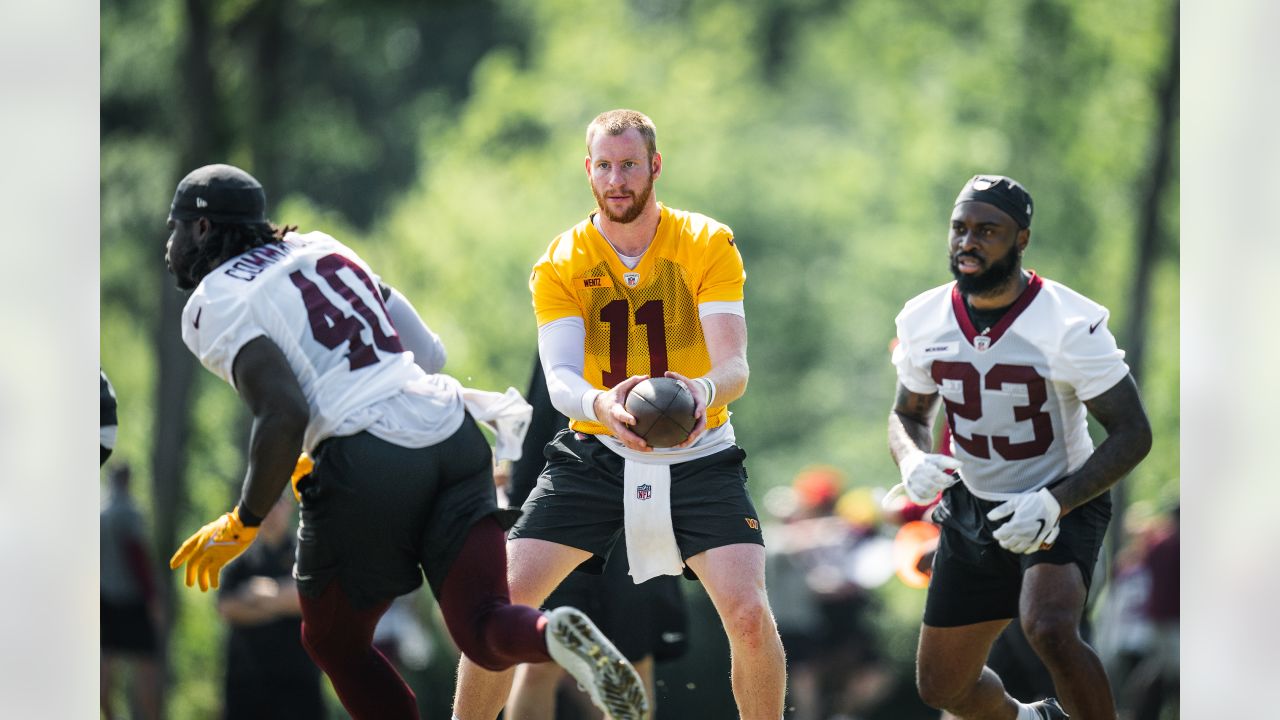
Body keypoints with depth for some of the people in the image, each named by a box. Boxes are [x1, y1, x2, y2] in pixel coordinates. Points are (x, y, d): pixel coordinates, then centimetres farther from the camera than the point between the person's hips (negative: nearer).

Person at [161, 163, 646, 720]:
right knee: (485, 632, 3)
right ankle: (554, 634, -31)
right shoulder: (323, 249, 23)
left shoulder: (215, 304, 0)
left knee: (335, 643, 16)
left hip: (366, 465, -6)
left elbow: (285, 416, -15)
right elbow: (429, 352, 23)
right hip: (453, 432, 6)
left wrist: (243, 524, -4)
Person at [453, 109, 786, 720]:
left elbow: (734, 366, -17)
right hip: (594, 455, 1)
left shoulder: (708, 245, -7)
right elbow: (559, 377, -18)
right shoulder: (561, 263, -5)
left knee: (749, 613, -19)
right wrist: (599, 406, -43)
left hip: (698, 456, -1)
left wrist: (706, 391, -42)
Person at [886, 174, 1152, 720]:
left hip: (1062, 505, -5)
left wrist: (1053, 503, -30)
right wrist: (913, 460, -14)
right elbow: (908, 415, 11)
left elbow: (1132, 434, -18)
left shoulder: (1070, 324, -21)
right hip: (972, 507, 5)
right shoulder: (923, 322, -6)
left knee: (1049, 630, -34)